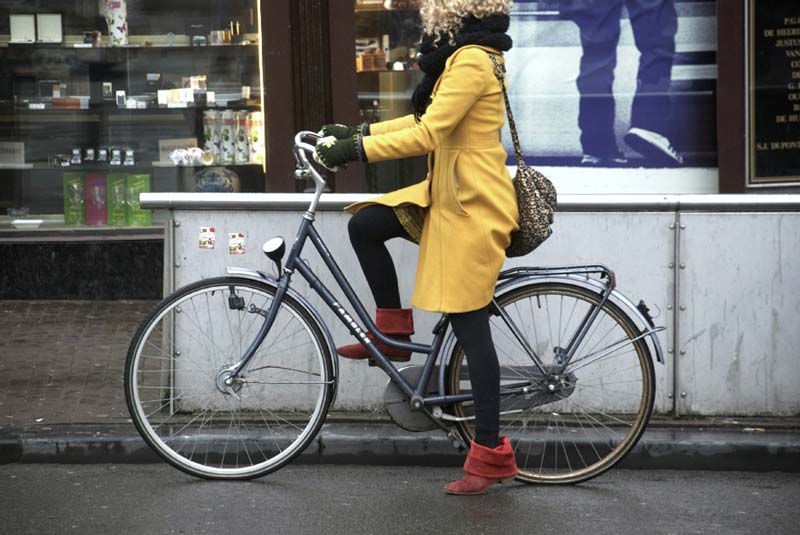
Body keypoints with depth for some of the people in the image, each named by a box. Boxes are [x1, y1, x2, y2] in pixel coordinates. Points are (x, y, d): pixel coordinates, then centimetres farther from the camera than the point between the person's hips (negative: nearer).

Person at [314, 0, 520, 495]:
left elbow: (428, 134, -24)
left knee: (470, 326, -6)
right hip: (446, 194, 10)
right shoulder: (462, 56, 14)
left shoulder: (472, 61, -19)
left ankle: (492, 453, 0)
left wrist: (358, 149, -21)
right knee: (364, 224, 3)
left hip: (473, 208, -10)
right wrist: (359, 133, 14)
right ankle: (393, 331, 17)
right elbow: (428, 121, 19)